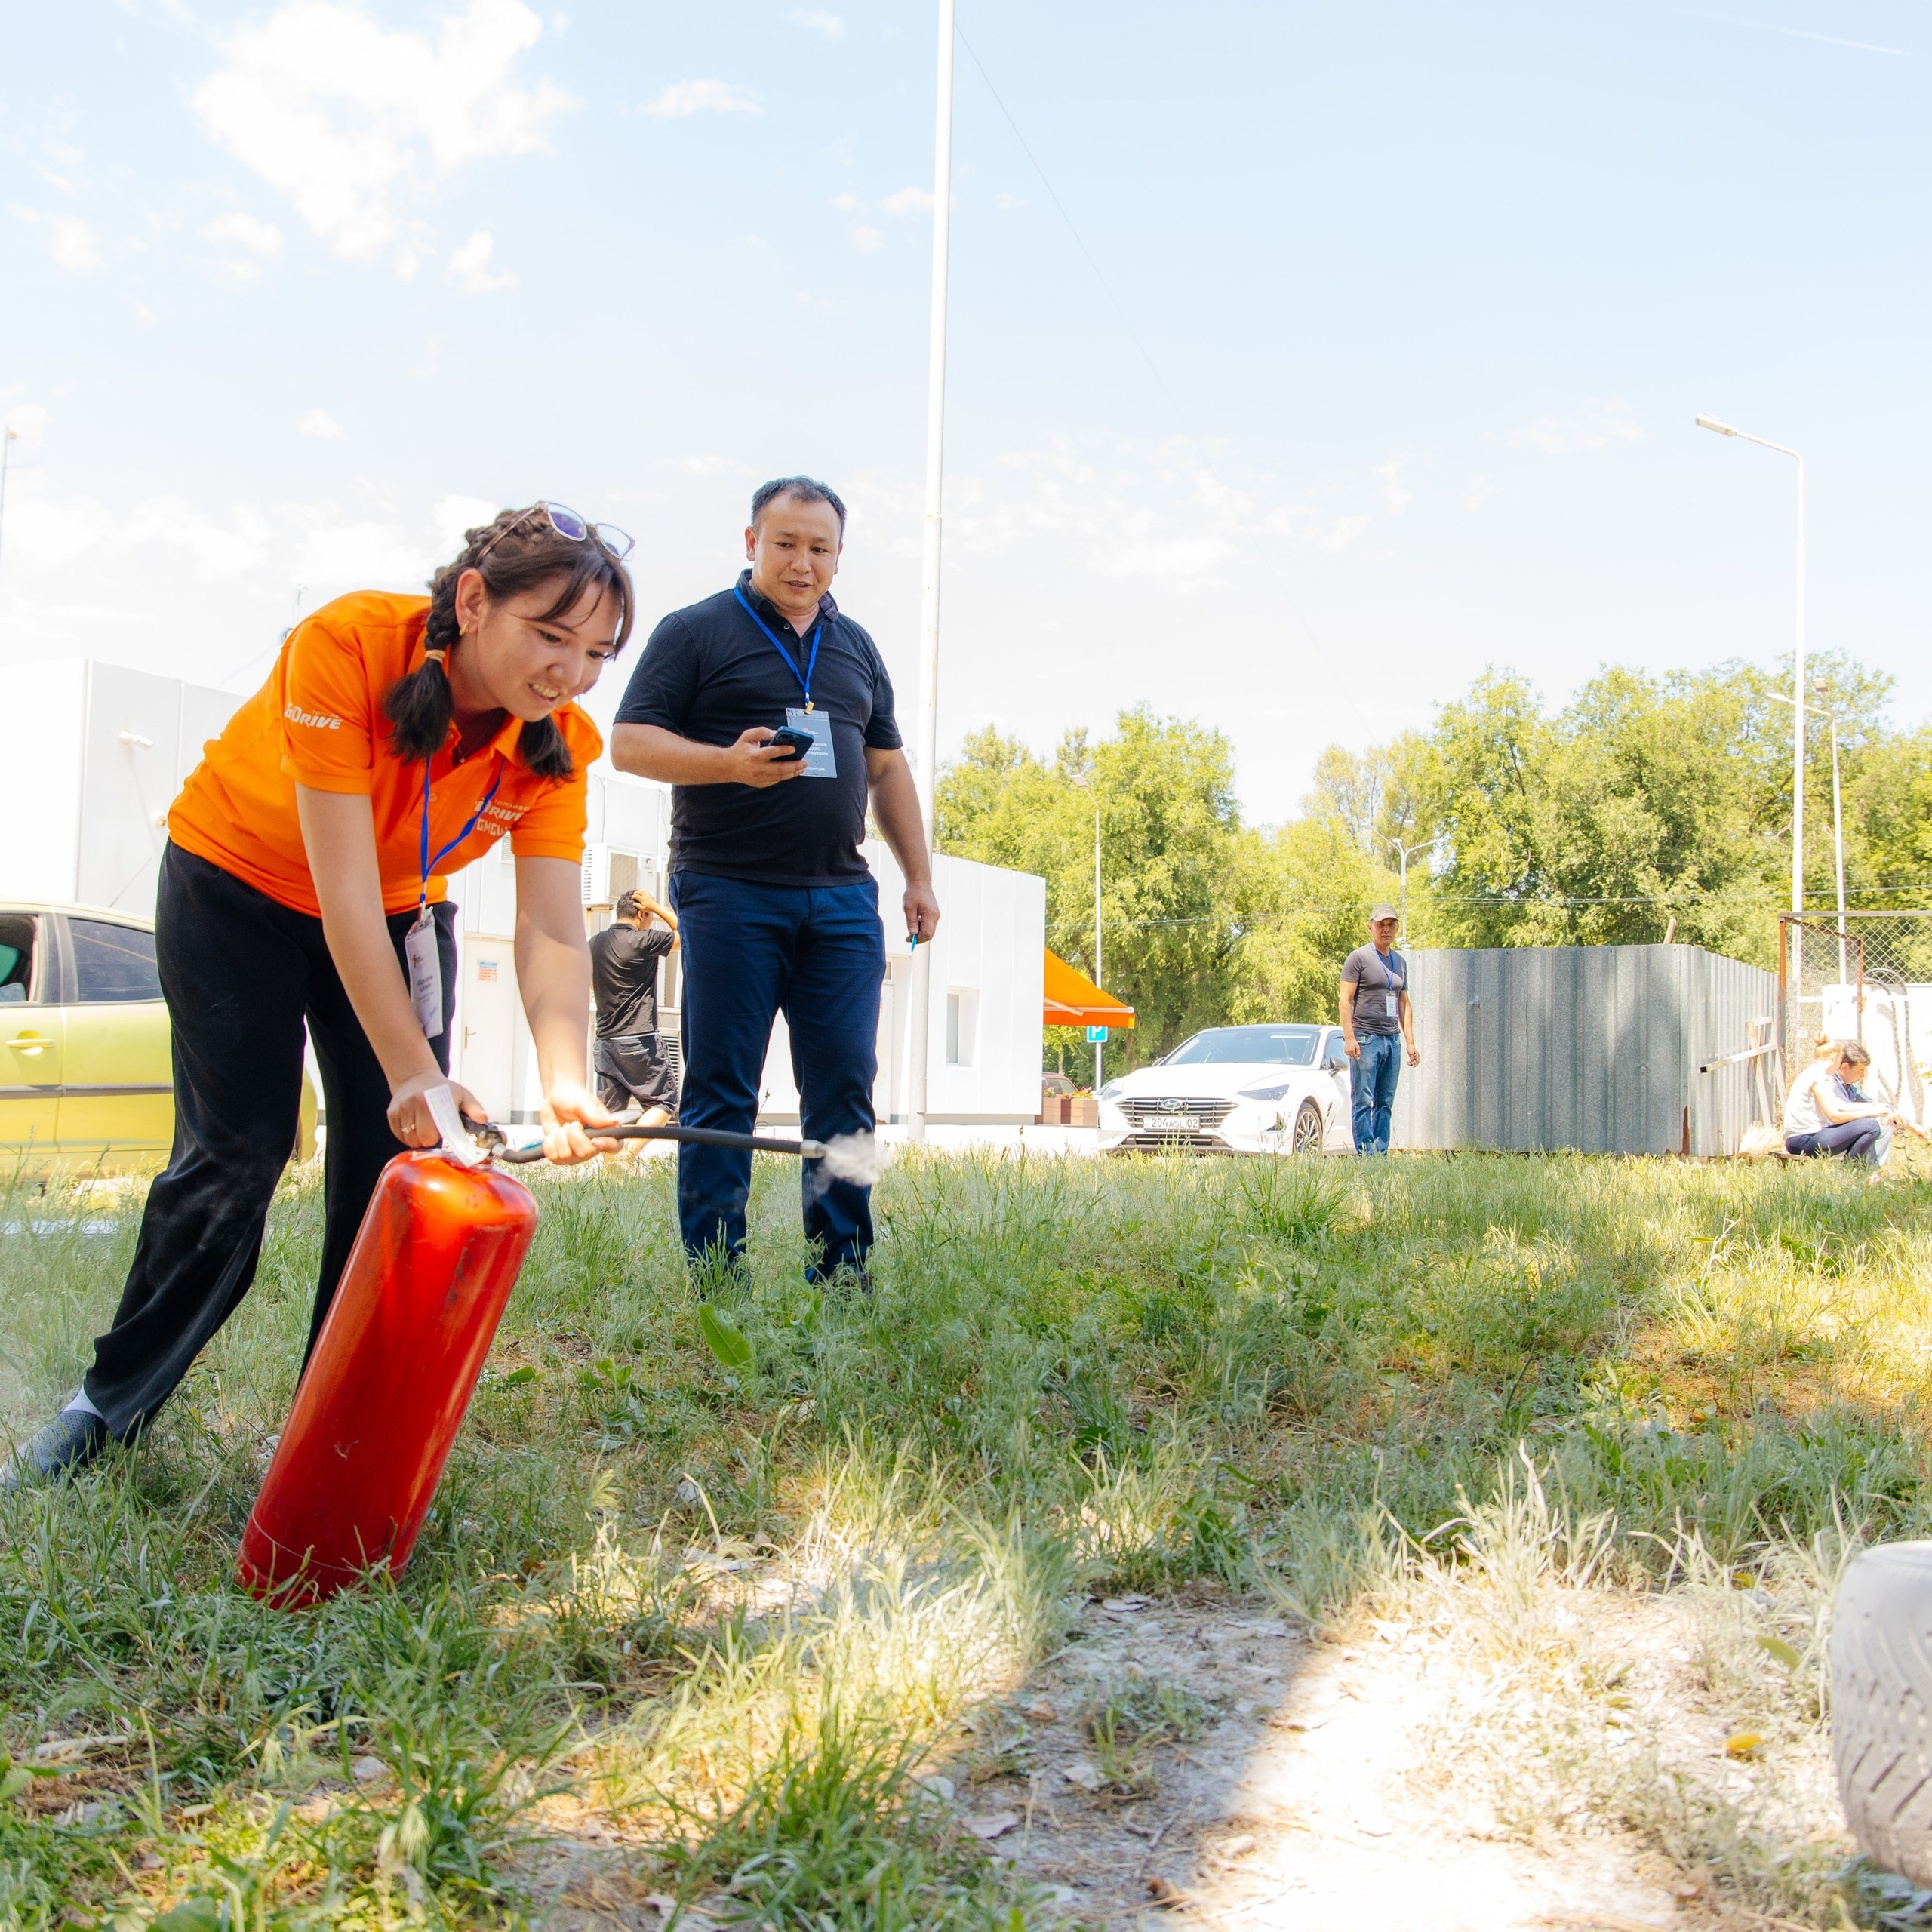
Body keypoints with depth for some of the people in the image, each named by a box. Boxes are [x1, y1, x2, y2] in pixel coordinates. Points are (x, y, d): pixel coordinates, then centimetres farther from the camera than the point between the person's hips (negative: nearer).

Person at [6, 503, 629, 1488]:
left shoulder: (558, 742, -23)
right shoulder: (346, 646, -37)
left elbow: (552, 932, -29)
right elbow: (343, 895, -38)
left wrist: (565, 1082, -46)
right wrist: (414, 1072, -40)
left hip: (402, 908, 4)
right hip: (238, 883, -3)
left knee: (396, 1151, -6)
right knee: (234, 1152, -6)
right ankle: (112, 1403, 14)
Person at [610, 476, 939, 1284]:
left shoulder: (856, 647, 21)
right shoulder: (695, 631, 4)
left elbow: (887, 768, 24)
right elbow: (629, 742, -4)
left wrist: (920, 876, 18)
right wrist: (731, 764, -19)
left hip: (841, 897, 5)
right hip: (730, 892, -4)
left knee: (845, 1085, 1)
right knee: (721, 1090, -2)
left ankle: (841, 1274, 8)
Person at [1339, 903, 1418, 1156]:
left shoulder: (1400, 962, 18)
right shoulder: (1359, 957, 0)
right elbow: (1345, 1000, -6)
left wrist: (1410, 1042, 14)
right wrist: (1349, 1037, -15)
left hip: (1392, 1040, 6)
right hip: (1365, 1039, -6)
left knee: (1385, 1104, 5)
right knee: (1364, 1102, -7)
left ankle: (1381, 1154, 8)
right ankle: (1366, 1155, -5)